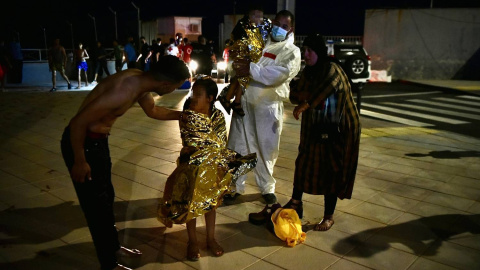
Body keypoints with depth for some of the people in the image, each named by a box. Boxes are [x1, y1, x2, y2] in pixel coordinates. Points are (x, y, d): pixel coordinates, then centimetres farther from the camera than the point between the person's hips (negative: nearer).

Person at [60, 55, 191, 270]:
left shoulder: (142, 81, -5)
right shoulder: (125, 90, -33)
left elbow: (153, 111, 17)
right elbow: (78, 123, -29)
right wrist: (80, 162, -19)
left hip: (99, 140, 9)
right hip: (81, 141, -9)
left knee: (107, 197, 21)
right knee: (97, 205, 5)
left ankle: (113, 246, 41)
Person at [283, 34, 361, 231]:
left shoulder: (332, 69, -16)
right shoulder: (309, 72, 8)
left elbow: (325, 88, -35)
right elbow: (294, 94, 4)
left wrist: (303, 105, -28)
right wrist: (306, 96, -17)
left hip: (337, 130, -7)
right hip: (314, 128, 7)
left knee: (332, 171, 0)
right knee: (303, 164, 12)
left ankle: (328, 217, 13)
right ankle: (296, 203, 30)